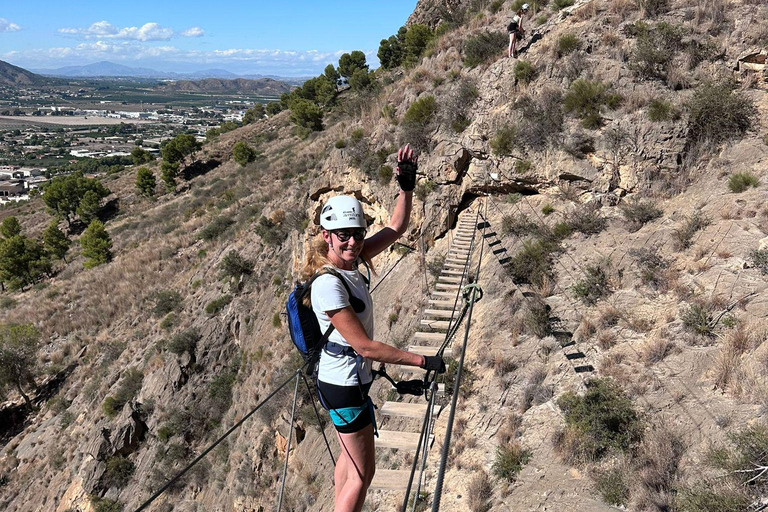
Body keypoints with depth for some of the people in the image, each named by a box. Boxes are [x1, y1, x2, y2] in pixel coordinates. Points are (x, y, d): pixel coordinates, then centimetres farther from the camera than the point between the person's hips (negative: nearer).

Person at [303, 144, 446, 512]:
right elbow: (365, 346, -26)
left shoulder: (350, 261, -3)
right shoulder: (328, 285, -28)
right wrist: (424, 361, -21)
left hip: (351, 379, 9)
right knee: (362, 471, 7)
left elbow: (396, 228, 7)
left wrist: (407, 187, -7)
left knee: (350, 457, 24)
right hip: (344, 386, -9)